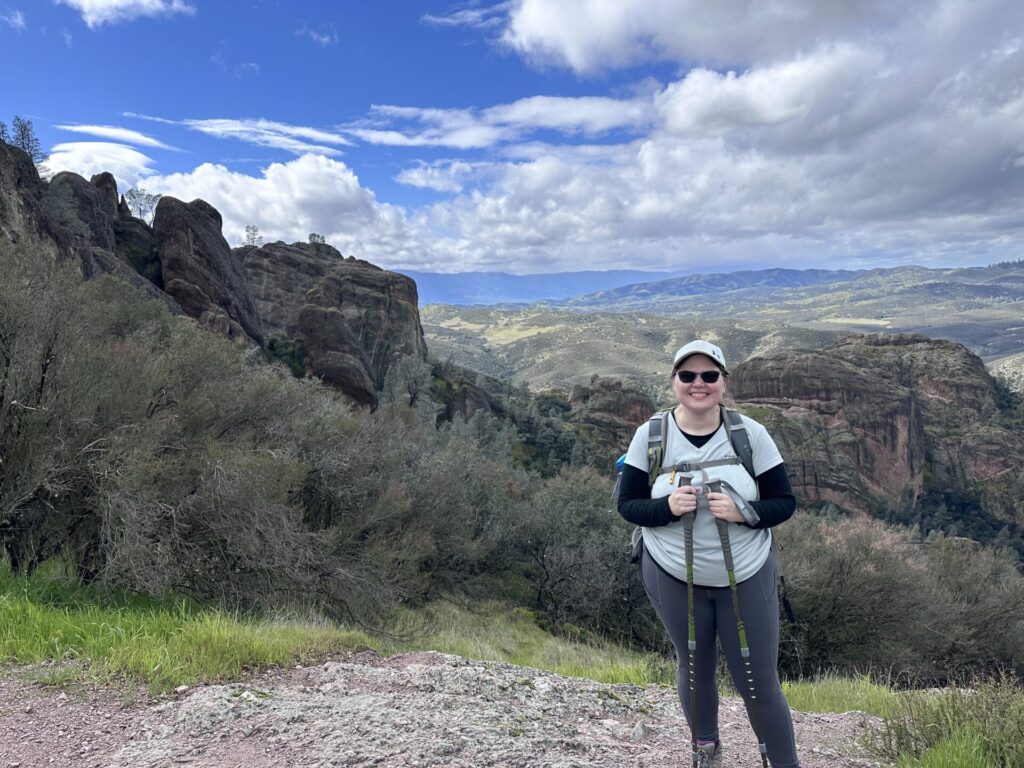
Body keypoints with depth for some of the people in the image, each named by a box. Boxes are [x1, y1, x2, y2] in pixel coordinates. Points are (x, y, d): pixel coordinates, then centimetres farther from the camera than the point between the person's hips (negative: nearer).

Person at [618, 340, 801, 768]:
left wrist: (743, 512, -26)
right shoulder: (650, 436, -11)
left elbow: (784, 503, -6)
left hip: (746, 578, -1)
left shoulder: (751, 434, -12)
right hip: (673, 577, 1)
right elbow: (627, 505, -6)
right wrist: (667, 506, -26)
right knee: (695, 668, 21)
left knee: (760, 683, 8)